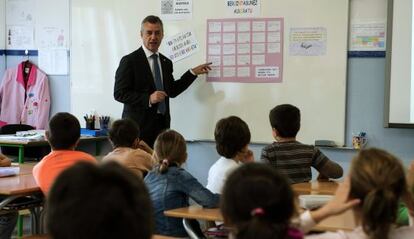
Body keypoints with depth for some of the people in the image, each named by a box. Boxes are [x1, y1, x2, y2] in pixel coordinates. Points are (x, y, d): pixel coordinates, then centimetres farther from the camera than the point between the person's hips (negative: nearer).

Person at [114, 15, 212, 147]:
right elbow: (119, 93, -9)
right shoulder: (130, 61, -4)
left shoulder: (166, 62, 15)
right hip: (139, 125, -5)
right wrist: (148, 98, -19)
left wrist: (193, 73, 18)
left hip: (162, 125, 5)